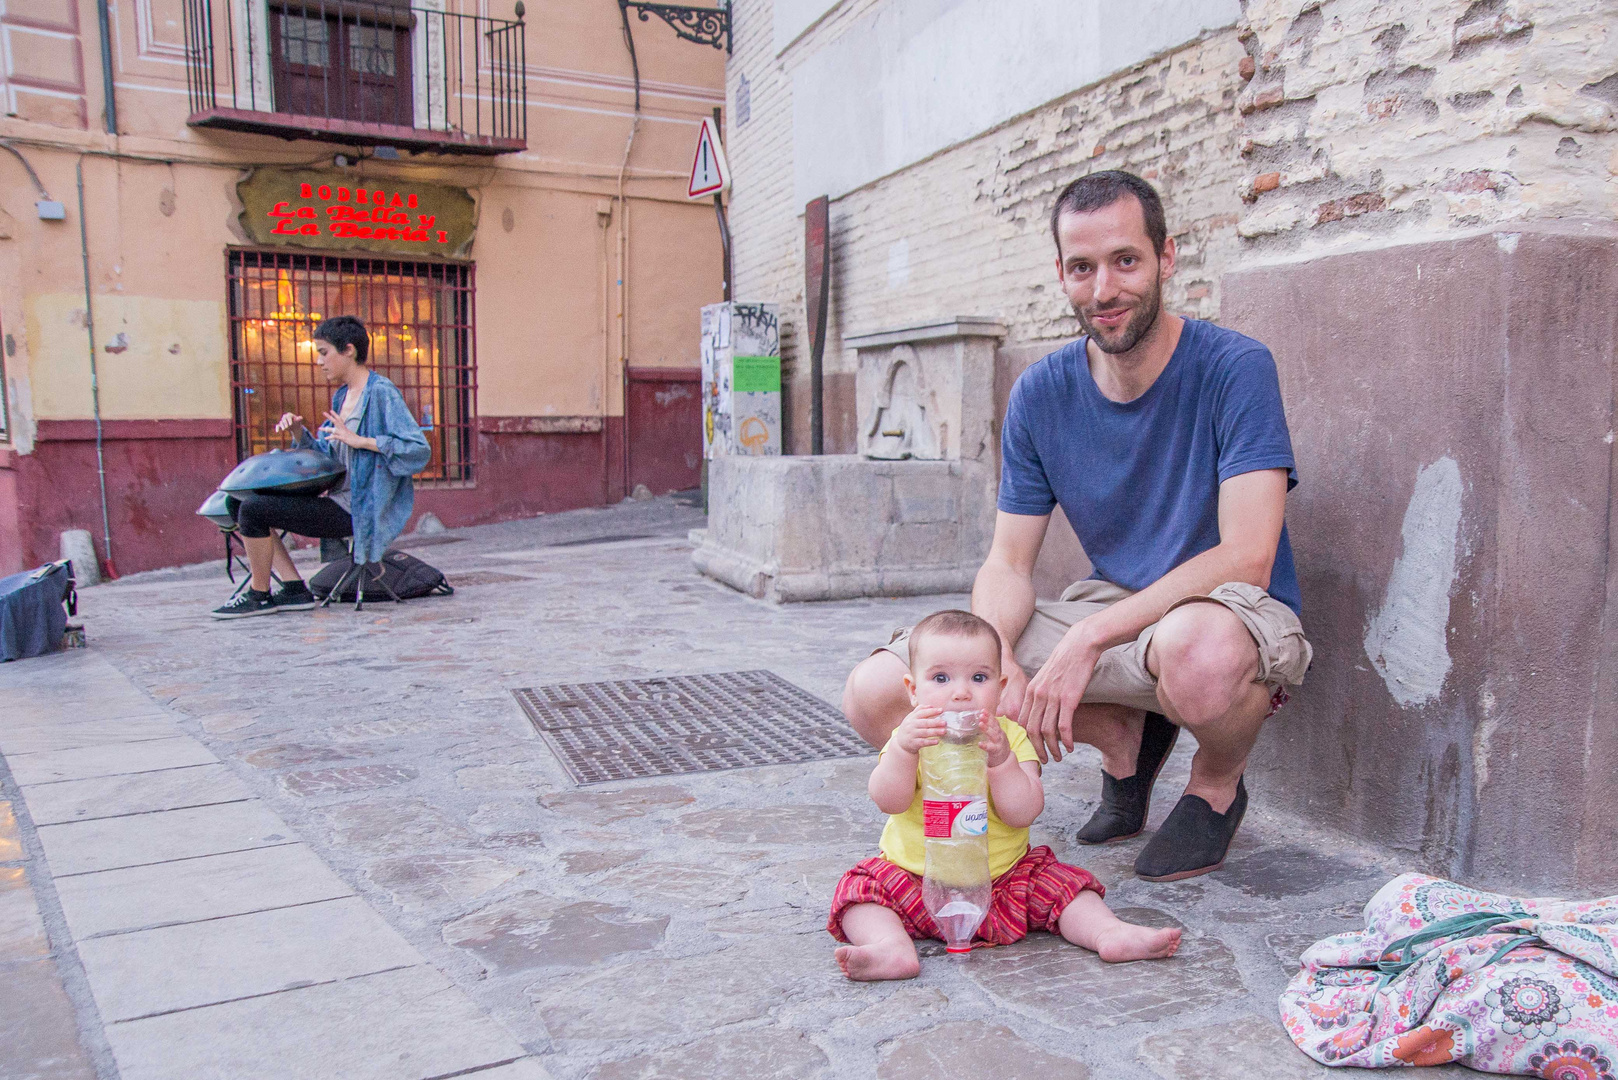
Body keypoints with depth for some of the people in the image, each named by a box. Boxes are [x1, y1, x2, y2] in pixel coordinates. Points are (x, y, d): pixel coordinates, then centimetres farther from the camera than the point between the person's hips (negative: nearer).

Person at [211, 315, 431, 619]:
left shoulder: (382, 392, -12)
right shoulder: (342, 396, 16)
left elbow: (420, 451, -22)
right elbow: (325, 454, 21)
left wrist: (360, 440, -26)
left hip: (354, 511, -10)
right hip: (335, 501, 10)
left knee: (253, 509, -13)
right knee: (250, 505, 12)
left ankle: (260, 595, 5)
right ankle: (294, 589, 5)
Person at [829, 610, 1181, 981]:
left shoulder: (1011, 739, -4)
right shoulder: (913, 738, -6)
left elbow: (1023, 814, -17)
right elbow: (889, 802, -24)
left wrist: (1001, 761, -33)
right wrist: (902, 749, -41)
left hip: (1003, 877, 1)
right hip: (916, 879, -1)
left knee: (1060, 882, -14)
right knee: (861, 888, -22)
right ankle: (892, 946, -39)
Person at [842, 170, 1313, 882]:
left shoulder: (1234, 368, -13)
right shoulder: (1041, 395, 0)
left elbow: (1246, 557, -22)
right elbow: (1008, 564, -1)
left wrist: (1090, 638, -29)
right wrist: (997, 664, -23)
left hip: (1232, 615, -4)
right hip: (1109, 611, 4)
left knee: (1196, 648, -45)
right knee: (876, 695, -11)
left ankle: (1218, 783, -4)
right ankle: (1123, 733, 6)